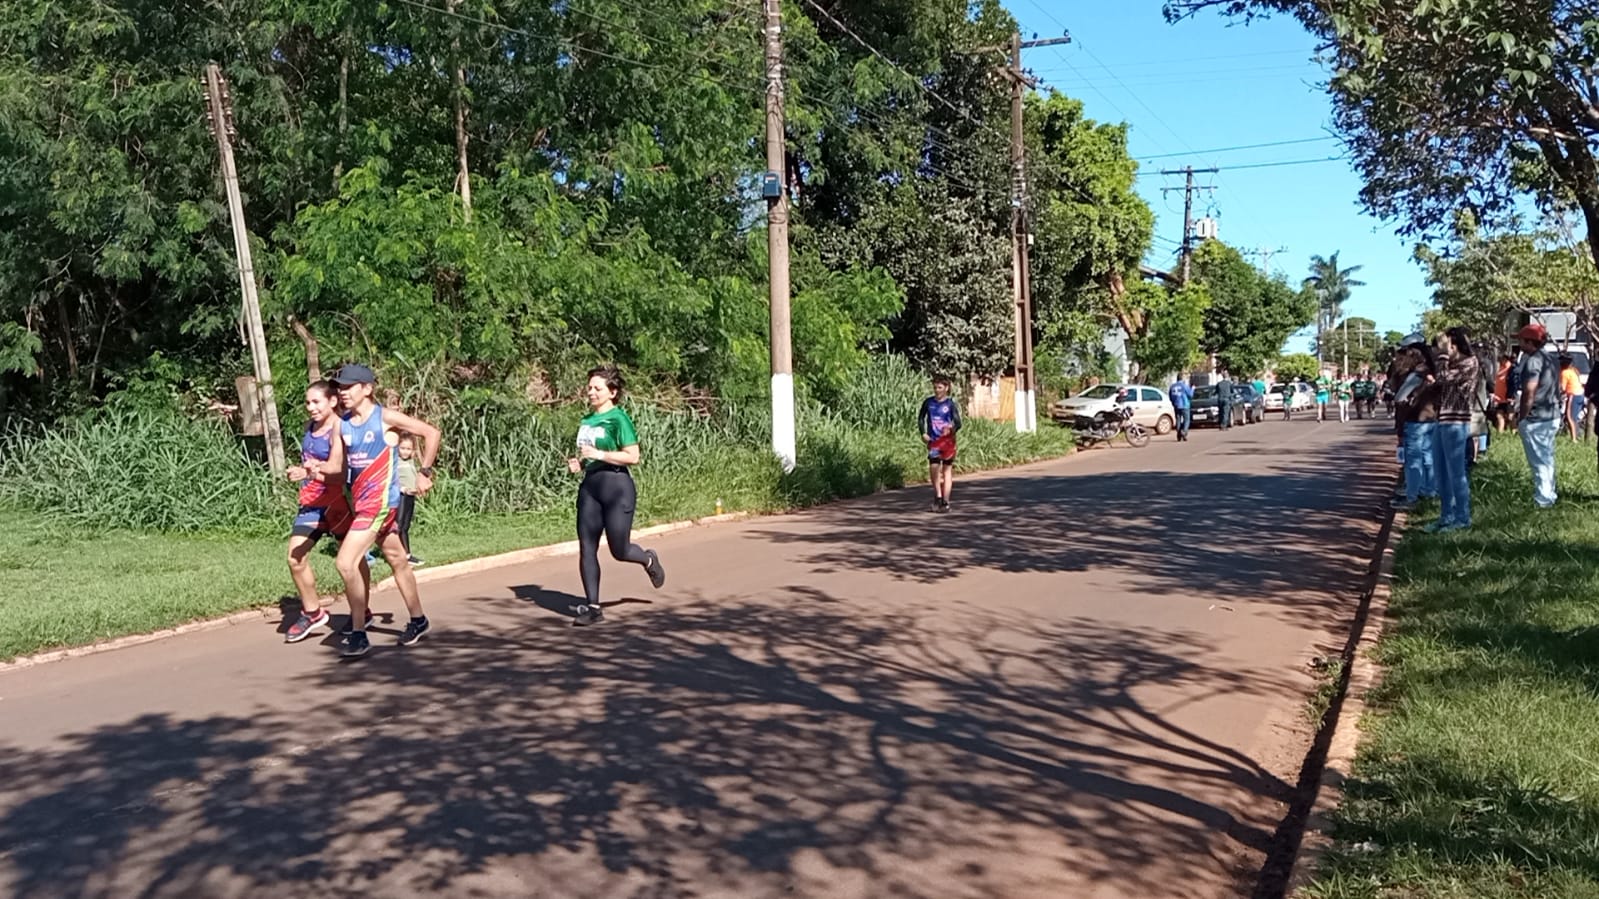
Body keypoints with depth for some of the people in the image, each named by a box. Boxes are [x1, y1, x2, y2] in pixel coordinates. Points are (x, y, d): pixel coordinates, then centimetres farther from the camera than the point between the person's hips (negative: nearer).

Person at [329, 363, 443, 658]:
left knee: (346, 562, -16)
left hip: (381, 501, -7)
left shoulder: (386, 418, -12)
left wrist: (424, 473, -7)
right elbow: (340, 466, 12)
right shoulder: (342, 425, 6)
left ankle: (359, 635, -5)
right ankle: (418, 621, 34)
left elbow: (431, 433, -9)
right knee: (398, 562, 19)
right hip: (359, 502, 7)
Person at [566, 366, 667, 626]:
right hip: (589, 486, 7)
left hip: (617, 487, -7)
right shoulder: (586, 420, 13)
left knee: (619, 550, 0)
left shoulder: (619, 419, -9)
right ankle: (592, 606, 7)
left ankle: (648, 560, 33)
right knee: (586, 548, 0)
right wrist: (578, 463, 4)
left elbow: (633, 456, -15)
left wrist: (599, 455, -20)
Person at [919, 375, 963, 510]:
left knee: (947, 470, 2)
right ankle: (938, 495, 14)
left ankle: (945, 502, 7)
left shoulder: (951, 403, -3)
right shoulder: (928, 402, 4)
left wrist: (952, 428, -27)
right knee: (933, 468, -9)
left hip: (947, 441, -2)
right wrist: (923, 433, 0)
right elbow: (921, 418, 14)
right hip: (933, 441, 2)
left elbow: (958, 422, -6)